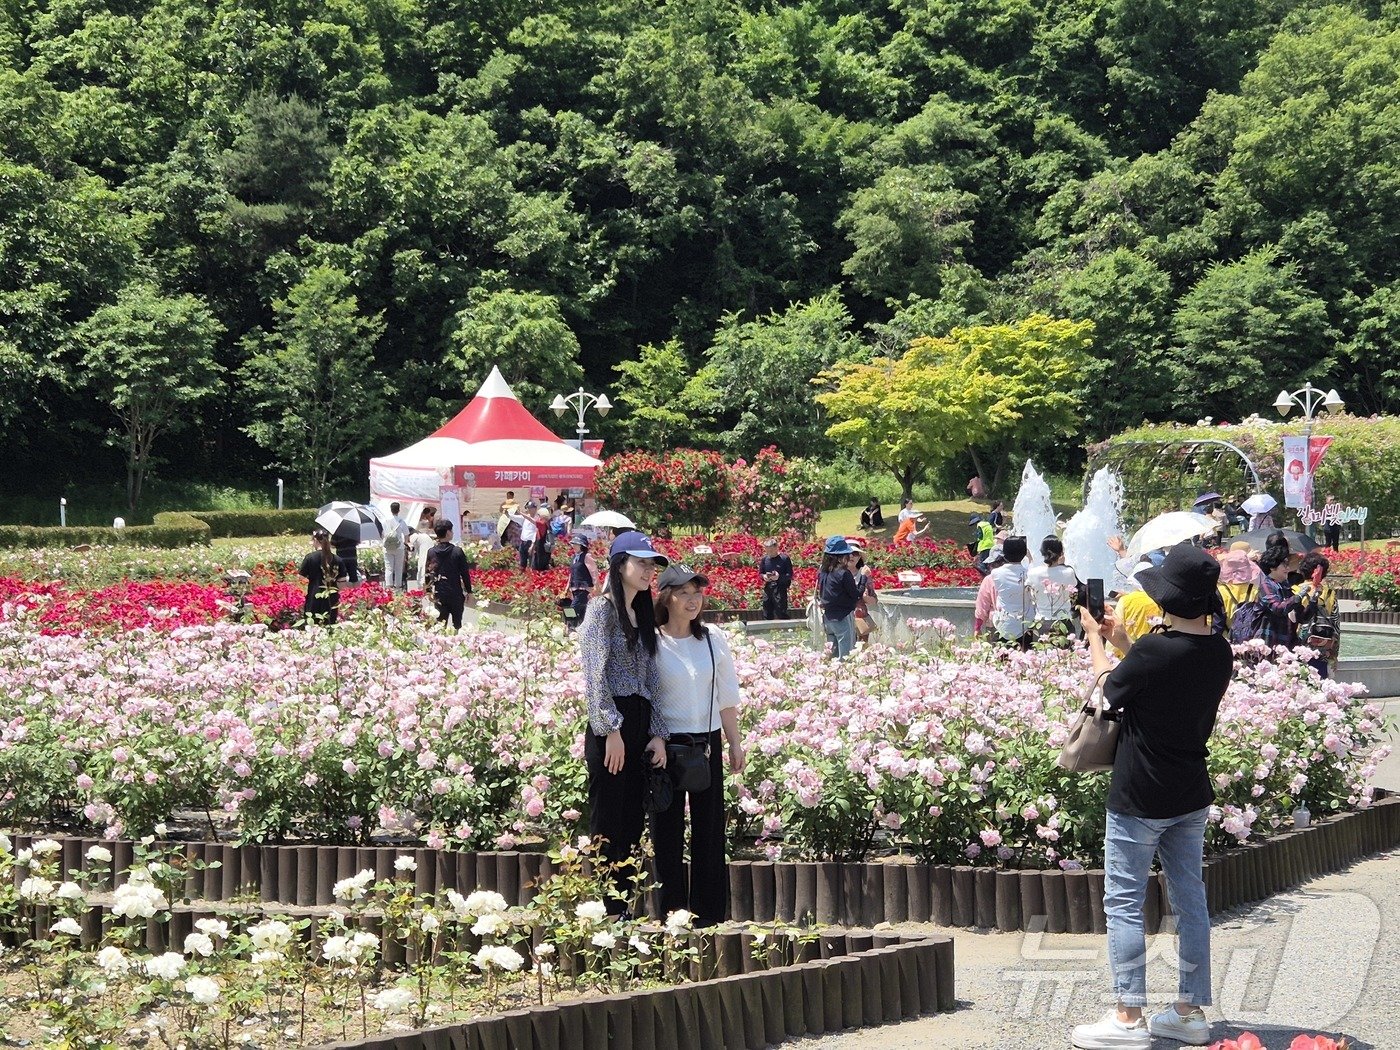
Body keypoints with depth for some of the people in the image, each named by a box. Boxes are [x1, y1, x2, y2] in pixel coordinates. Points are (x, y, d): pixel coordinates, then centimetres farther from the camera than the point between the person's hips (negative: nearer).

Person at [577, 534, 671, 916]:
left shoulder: (642, 616, 19)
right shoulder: (602, 609, -4)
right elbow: (596, 674, -13)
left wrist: (658, 734, 8)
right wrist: (611, 730, -18)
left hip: (639, 726, 8)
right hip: (609, 725, -8)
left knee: (632, 824, 8)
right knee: (607, 826, -6)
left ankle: (622, 909, 12)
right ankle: (604, 911, -4)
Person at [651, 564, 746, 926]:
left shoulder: (714, 639, 5)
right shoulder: (651, 642, -5)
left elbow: (728, 696, 11)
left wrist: (735, 743, 11)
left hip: (707, 741, 3)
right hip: (667, 742, -3)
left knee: (710, 825, 5)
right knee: (668, 828, 2)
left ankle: (710, 911, 12)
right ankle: (672, 912, 8)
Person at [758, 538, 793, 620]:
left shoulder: (784, 559, -6)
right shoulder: (764, 559, 7)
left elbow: (790, 575, -5)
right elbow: (760, 573, 16)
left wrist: (779, 577, -22)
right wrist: (764, 576, -7)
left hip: (780, 589, -5)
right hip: (768, 589, 5)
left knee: (781, 615, -8)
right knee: (767, 615, 9)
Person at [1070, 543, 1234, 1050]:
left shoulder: (1154, 651, -23)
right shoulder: (1219, 652, -2)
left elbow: (1110, 691, -5)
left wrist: (1095, 639, 11)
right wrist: (1122, 641, 17)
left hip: (1139, 799, -7)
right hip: (1192, 797, 7)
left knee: (1124, 903, 1)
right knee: (1190, 899, 13)